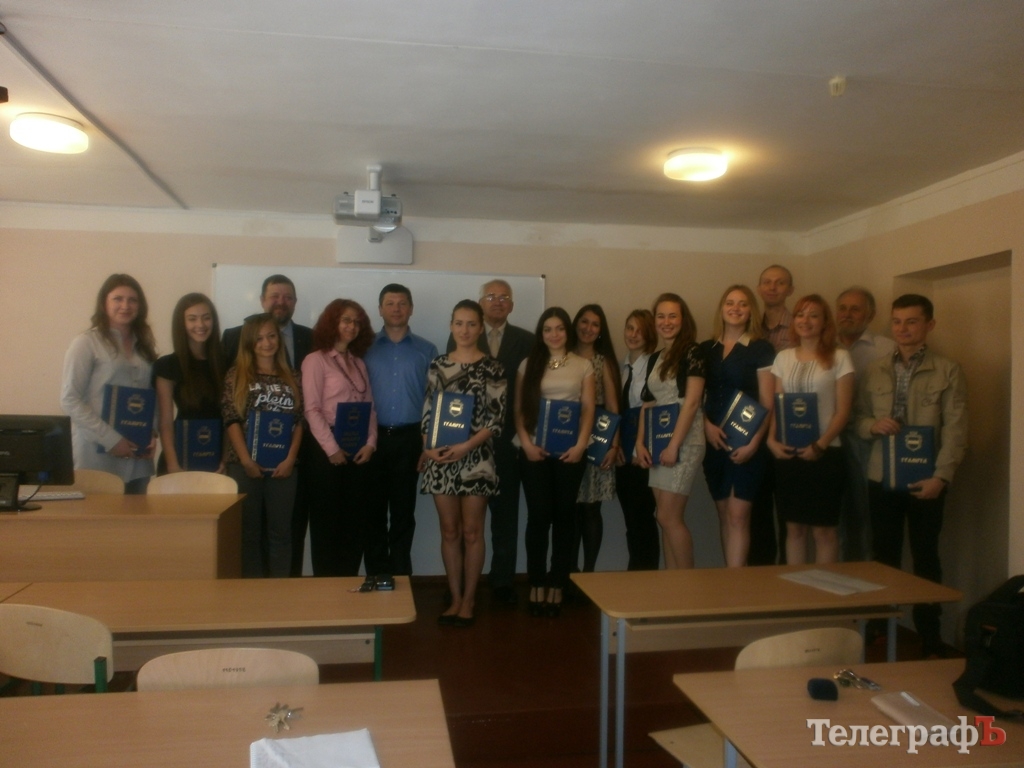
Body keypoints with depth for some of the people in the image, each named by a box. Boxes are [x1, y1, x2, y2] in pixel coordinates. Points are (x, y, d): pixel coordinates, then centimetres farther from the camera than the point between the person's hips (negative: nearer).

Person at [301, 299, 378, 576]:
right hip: (326, 451, -6)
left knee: (356, 521, 8)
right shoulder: (316, 360, -3)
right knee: (326, 522, 3)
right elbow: (311, 410, -11)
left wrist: (370, 443, -3)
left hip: (358, 451, 6)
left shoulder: (359, 363, 15)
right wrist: (331, 449, -15)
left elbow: (370, 407, 11)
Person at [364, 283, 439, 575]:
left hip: (409, 438, 0)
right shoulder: (366, 348, 5)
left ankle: (400, 577, 18)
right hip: (373, 437, 0)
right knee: (373, 510, 7)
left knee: (403, 512, 7)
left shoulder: (426, 351, 6)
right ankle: (377, 577, 19)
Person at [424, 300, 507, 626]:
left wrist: (467, 446, -17)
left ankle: (469, 599, 17)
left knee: (472, 531, 4)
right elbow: (428, 411, 8)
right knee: (449, 531, 8)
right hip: (440, 457, 3)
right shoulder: (438, 365, 7)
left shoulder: (492, 368, -3)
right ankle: (455, 598, 20)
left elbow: (497, 417, -7)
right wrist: (427, 447, -7)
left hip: (476, 457, -3)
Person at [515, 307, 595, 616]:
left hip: (569, 450, 0)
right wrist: (526, 442, -8)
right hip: (534, 449, 0)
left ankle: (557, 585, 12)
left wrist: (580, 445, -10)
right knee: (538, 516, -1)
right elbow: (519, 409, 5)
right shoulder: (528, 364, 8)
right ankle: (536, 585, 9)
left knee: (563, 516, 4)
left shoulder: (583, 366, 7)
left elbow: (589, 409, 3)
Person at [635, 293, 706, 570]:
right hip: (658, 442, 7)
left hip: (684, 442, -7)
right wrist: (640, 443, 4)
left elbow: (691, 402, -15)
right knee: (666, 518, 8)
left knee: (669, 517, -7)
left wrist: (674, 445, -18)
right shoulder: (657, 358, 14)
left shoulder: (692, 352, -8)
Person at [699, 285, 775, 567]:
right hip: (714, 442, 4)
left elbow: (767, 403, -5)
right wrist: (707, 425, -7)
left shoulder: (761, 349, -1)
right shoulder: (706, 349, 10)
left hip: (745, 443, -4)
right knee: (724, 515, 10)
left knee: (738, 514, -9)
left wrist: (754, 443, -13)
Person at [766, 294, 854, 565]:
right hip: (787, 453, 3)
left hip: (824, 453, -3)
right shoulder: (783, 357, 10)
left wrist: (820, 445, -15)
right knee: (794, 527, 9)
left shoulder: (839, 358, -1)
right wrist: (771, 440, -6)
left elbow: (843, 410, -4)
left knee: (823, 529, 2)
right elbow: (775, 405, 10)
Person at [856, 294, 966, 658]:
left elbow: (955, 430, -8)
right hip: (881, 478, 3)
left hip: (925, 480, -3)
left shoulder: (948, 371, -4)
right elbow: (859, 418, 10)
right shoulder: (875, 370, 7)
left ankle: (930, 639, 20)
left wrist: (941, 477, -17)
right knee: (884, 556, 11)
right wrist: (873, 425, -13)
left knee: (925, 558, 8)